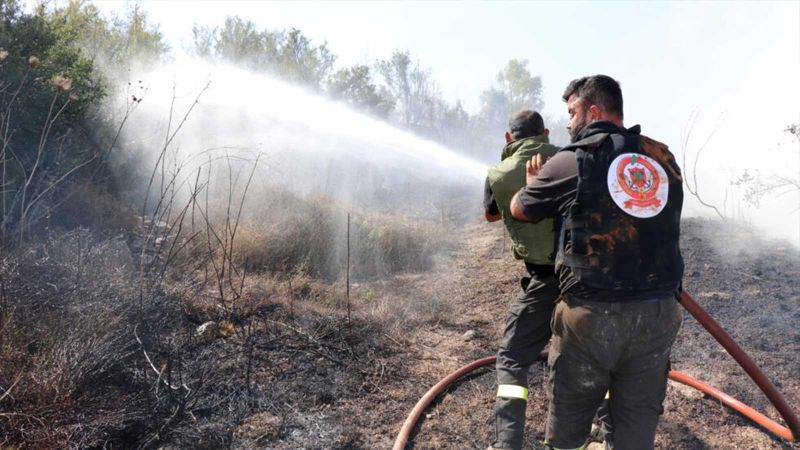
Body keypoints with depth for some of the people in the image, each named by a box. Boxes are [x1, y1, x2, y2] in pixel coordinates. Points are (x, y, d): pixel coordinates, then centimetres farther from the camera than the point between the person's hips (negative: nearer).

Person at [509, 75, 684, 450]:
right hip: (658, 314, 4)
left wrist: (533, 181, 28)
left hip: (592, 314, -4)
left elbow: (519, 209, 8)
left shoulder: (570, 161, -5)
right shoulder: (664, 158, 8)